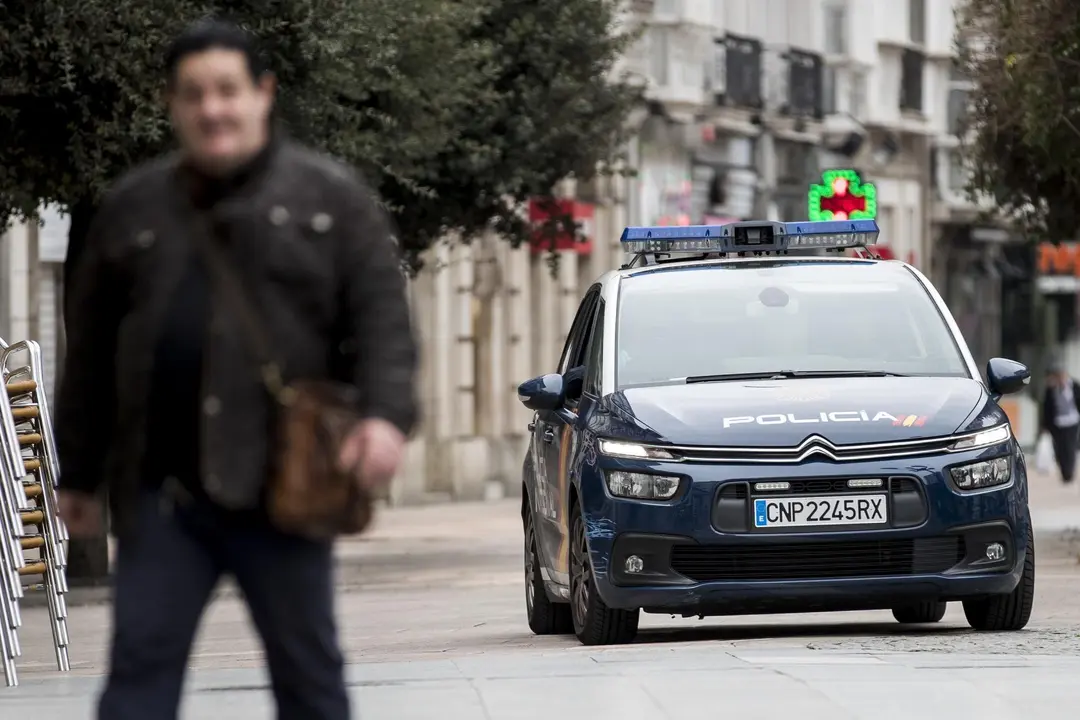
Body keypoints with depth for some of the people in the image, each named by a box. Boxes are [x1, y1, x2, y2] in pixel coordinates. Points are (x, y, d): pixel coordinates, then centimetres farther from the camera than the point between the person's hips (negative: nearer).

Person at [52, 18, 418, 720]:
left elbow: (381, 317, -5)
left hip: (281, 485, -3)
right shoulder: (132, 207, 12)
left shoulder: (331, 197, 3)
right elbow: (93, 351, 17)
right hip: (161, 490, 3)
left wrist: (386, 413, -23)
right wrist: (80, 473, 18)